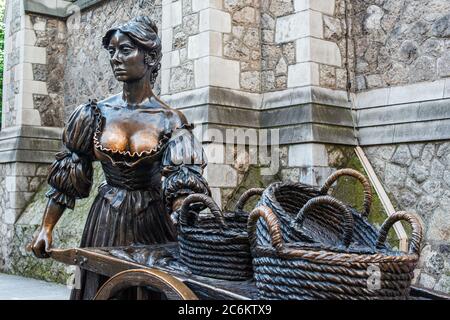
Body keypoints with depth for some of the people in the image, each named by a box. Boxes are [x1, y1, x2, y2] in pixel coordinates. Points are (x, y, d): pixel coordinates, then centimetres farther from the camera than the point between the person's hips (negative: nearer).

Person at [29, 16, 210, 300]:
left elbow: (183, 183, -17)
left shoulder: (170, 121, -7)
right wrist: (46, 229, 0)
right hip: (106, 221, 2)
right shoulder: (96, 114, -1)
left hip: (151, 221, -1)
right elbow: (66, 175, 3)